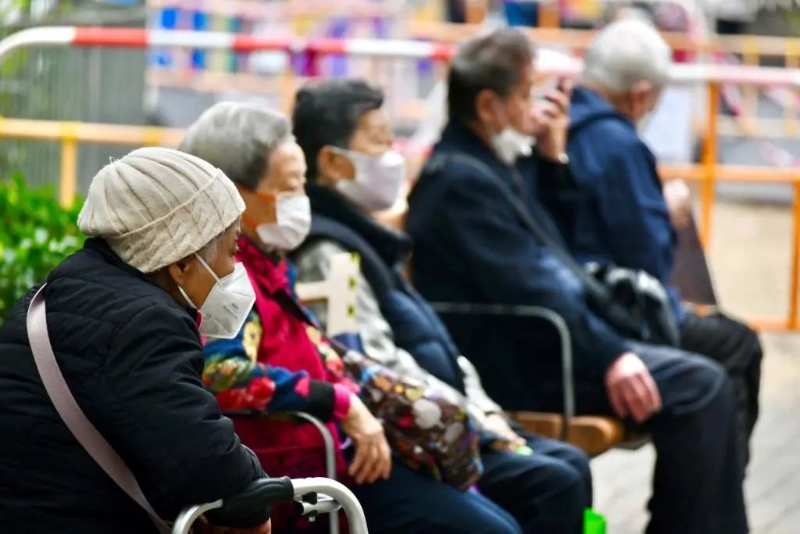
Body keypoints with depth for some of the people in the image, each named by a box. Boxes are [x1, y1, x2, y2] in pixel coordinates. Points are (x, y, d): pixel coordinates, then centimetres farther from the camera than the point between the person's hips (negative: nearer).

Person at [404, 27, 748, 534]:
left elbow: (555, 240, 25)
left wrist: (553, 158, 12)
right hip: (514, 365, -11)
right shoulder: (463, 179, -17)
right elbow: (525, 289, -23)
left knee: (703, 379, 8)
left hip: (534, 343, 11)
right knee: (699, 386, -17)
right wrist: (609, 355, -23)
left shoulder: (490, 163, 14)